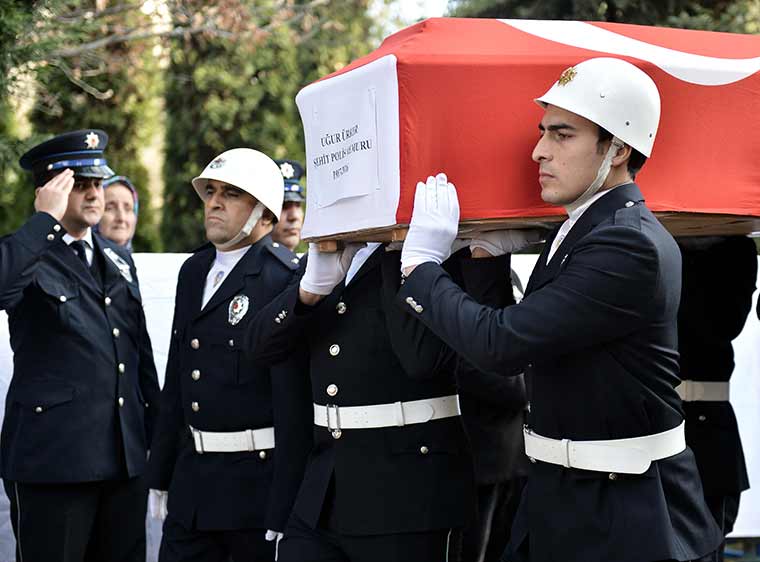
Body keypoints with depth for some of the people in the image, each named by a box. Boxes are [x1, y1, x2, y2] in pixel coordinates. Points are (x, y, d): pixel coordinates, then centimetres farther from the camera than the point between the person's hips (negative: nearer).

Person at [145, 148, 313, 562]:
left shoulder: (284, 281, -14)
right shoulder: (194, 271, 12)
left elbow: (294, 406, -18)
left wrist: (283, 516, -19)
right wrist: (160, 476, 17)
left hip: (260, 479, -7)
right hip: (193, 481, 7)